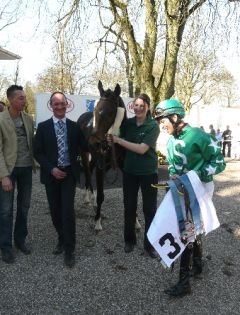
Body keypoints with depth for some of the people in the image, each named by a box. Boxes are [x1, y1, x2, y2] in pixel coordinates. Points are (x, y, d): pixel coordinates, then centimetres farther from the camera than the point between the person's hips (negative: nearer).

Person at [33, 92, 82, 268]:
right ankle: (62, 240, 32)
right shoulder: (43, 127, 0)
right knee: (55, 211, 10)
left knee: (68, 210, -8)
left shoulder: (74, 126, 2)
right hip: (51, 174, 1)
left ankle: (69, 250, 3)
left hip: (69, 173, -1)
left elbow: (80, 148, 9)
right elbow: (37, 152, -2)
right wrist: (51, 169, -12)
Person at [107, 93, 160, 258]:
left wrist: (118, 140, -23)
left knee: (150, 209, 6)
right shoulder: (128, 123, 0)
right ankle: (129, 240, 31)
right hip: (130, 171, 4)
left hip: (149, 173, -3)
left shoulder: (153, 126, -13)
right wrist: (110, 141, -18)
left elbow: (142, 149, -22)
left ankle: (150, 244, 21)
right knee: (129, 207, 13)